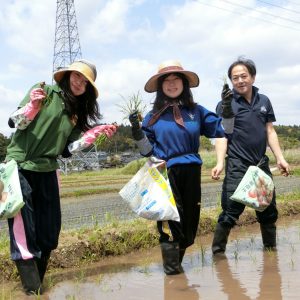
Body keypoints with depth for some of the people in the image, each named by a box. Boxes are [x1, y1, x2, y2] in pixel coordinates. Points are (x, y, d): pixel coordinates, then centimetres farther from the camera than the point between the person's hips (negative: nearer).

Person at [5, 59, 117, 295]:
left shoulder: (78, 113, 10)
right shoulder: (44, 92, -5)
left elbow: (67, 149, 7)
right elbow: (15, 122, -8)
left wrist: (95, 133, -2)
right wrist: (33, 107, -27)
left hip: (47, 173, 6)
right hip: (20, 169, -6)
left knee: (49, 233, 8)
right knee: (24, 234, -8)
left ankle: (37, 285, 23)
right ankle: (32, 289, -3)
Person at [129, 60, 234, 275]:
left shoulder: (197, 111, 8)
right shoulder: (154, 116, 6)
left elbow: (223, 132, 5)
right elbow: (148, 151, 8)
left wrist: (228, 109, -6)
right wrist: (137, 132, -7)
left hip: (192, 173, 2)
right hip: (166, 175, -2)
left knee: (190, 222, 9)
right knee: (170, 220, -12)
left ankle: (177, 261, 27)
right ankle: (171, 264, 1)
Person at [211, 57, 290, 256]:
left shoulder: (264, 101, 9)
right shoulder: (226, 104, -4)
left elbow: (270, 131, 12)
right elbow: (221, 135, -9)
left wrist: (280, 158, 5)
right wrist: (220, 163, -22)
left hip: (261, 164, 5)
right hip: (237, 166, -5)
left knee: (269, 209, 13)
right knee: (231, 210, -9)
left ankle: (271, 247, 31)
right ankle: (218, 251, 3)